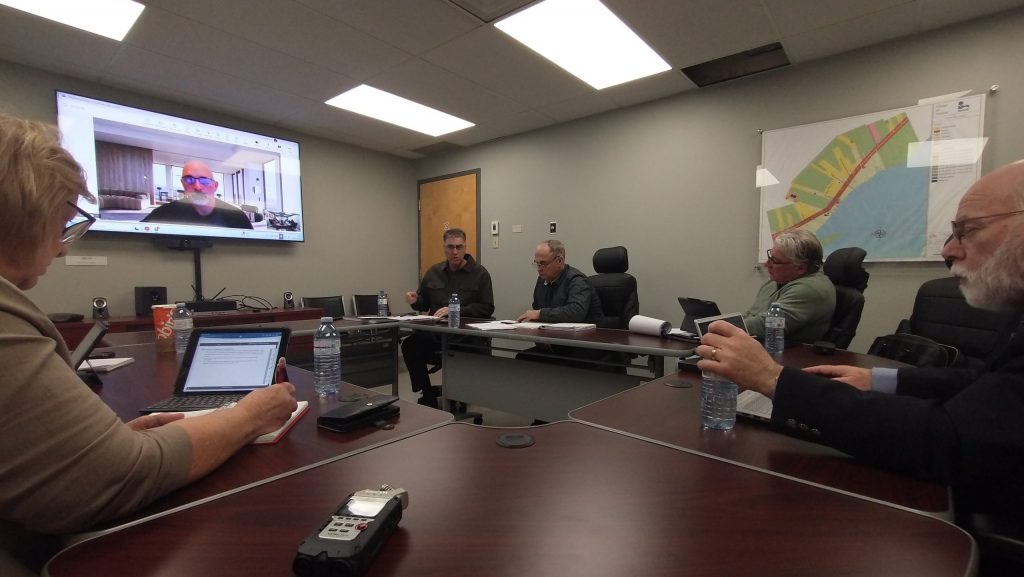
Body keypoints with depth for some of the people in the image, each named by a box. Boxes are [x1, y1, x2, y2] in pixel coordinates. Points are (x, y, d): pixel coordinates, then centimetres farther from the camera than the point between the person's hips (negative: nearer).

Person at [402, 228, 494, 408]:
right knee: (409, 345, -22)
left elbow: (487, 308, -6)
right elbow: (424, 304, 24)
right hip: (434, 332, 4)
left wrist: (457, 310, -14)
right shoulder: (433, 272, 16)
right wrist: (415, 301, 1)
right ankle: (428, 395, -1)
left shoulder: (480, 273, 2)